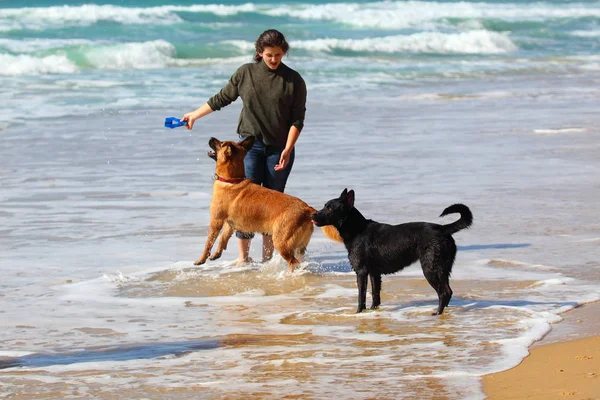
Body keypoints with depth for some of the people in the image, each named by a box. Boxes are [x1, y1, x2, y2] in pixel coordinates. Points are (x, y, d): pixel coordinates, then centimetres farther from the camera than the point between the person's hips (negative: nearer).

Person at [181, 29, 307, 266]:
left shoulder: (294, 81, -3)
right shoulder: (246, 73, 2)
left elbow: (297, 119, -4)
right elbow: (221, 99, 13)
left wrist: (287, 150, -14)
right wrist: (194, 116, 16)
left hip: (280, 148, 0)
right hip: (250, 144, 0)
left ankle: (267, 257, 8)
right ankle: (243, 257, -4)